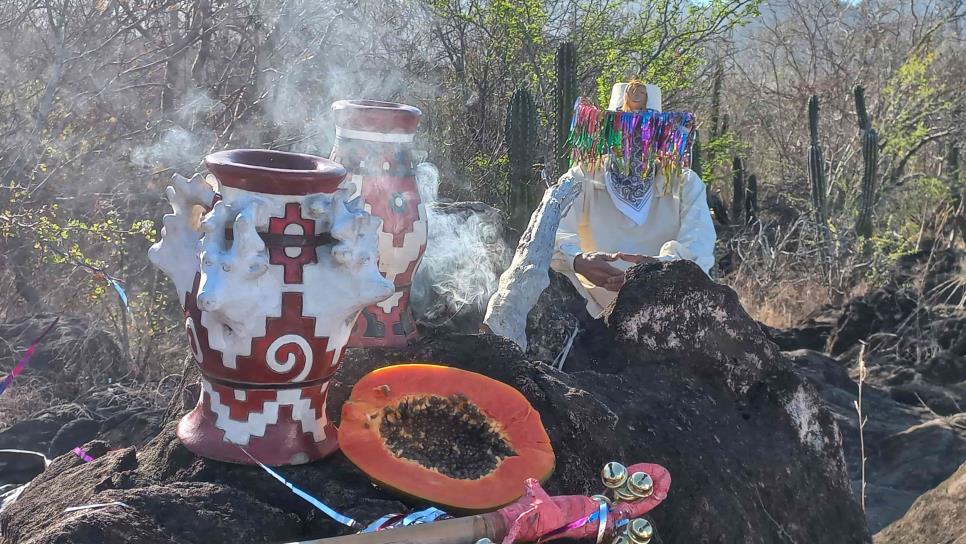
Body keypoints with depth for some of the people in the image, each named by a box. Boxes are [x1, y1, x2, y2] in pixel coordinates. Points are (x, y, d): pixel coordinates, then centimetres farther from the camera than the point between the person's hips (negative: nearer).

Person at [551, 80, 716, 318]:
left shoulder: (685, 185, 4)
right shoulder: (582, 179, 2)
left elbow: (698, 246, -13)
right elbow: (551, 231, -15)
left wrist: (660, 265, -36)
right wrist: (577, 260, -38)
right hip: (593, 312, 0)